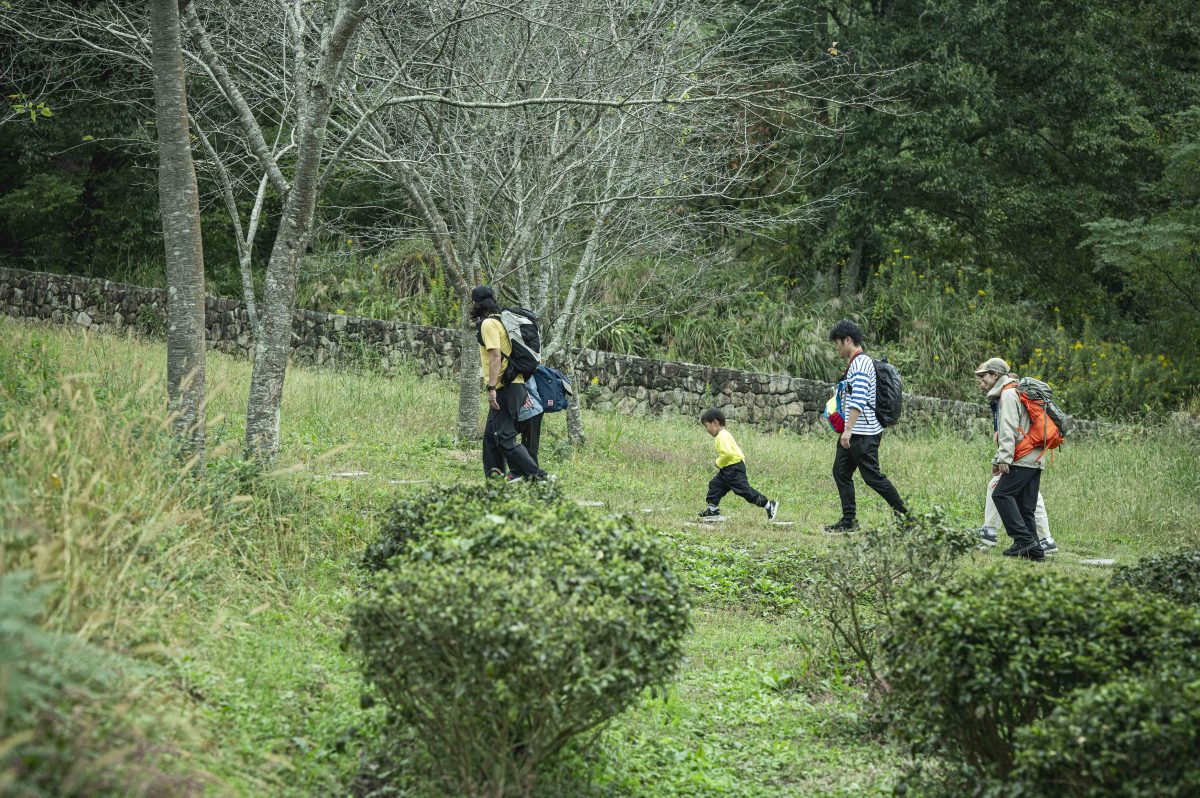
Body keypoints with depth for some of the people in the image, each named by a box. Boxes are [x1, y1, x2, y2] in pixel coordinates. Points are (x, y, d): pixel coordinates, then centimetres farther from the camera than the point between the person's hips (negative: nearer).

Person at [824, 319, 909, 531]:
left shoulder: (861, 363, -15)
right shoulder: (854, 363, 17)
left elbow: (859, 399, -25)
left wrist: (848, 429, -28)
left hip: (864, 433, -10)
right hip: (853, 433, 10)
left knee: (872, 476, -6)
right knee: (841, 472, 8)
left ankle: (903, 514, 3)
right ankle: (849, 519, 11)